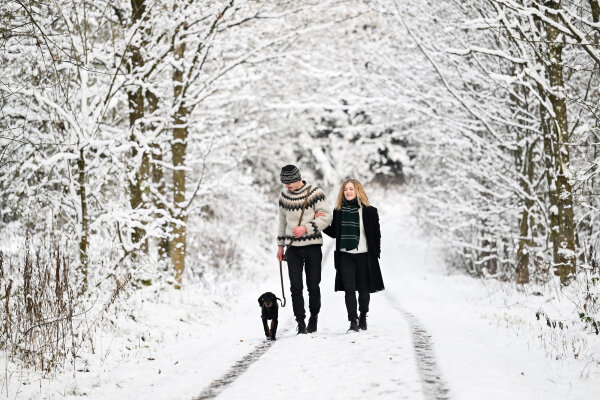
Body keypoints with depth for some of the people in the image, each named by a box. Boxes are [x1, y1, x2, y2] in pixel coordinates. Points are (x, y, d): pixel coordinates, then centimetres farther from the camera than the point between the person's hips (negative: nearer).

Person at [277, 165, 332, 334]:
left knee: (313, 285, 2)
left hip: (312, 245, -3)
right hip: (292, 247, 3)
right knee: (296, 286, -4)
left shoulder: (315, 193, -6)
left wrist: (306, 228, -20)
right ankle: (300, 323, 0)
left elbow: (326, 217, -8)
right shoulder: (284, 196, 8)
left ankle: (314, 317, 22)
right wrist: (280, 245, 18)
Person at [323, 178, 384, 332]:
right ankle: (353, 322, -5)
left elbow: (376, 234, 2)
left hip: (364, 255, -1)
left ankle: (363, 316, 29)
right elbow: (333, 233, 15)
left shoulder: (369, 211, 0)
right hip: (345, 256, 2)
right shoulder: (338, 211, 8)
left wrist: (376, 254, -2)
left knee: (363, 289, 7)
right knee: (349, 289, -7)